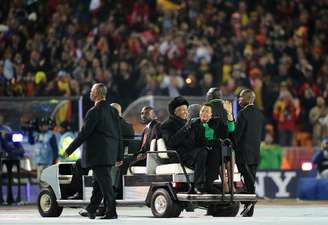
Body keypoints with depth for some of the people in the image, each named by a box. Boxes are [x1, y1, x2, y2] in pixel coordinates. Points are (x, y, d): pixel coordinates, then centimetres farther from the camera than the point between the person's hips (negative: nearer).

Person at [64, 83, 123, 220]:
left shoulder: (94, 112, -15)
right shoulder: (113, 111, 9)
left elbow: (84, 133, -15)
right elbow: (118, 135, 12)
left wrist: (69, 150, -7)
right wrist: (119, 156, 18)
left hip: (98, 155, -8)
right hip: (110, 155, 8)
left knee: (105, 183, -5)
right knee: (99, 182, 15)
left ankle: (111, 212, -4)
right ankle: (91, 210, 23)